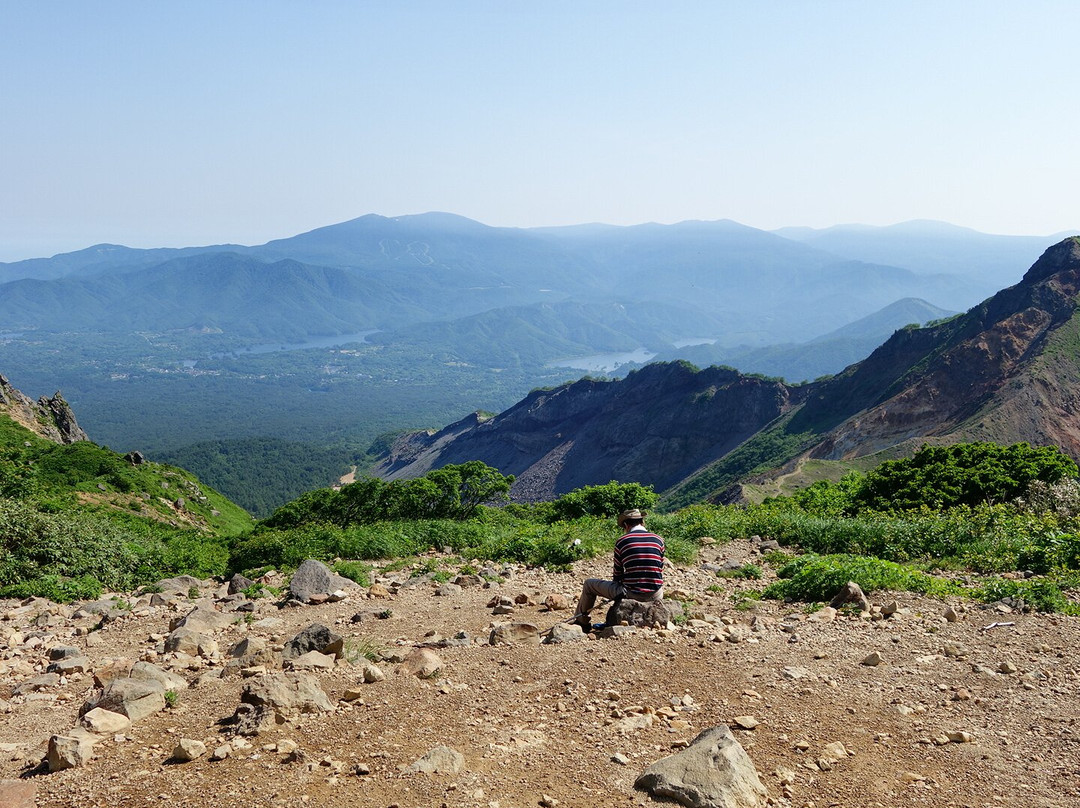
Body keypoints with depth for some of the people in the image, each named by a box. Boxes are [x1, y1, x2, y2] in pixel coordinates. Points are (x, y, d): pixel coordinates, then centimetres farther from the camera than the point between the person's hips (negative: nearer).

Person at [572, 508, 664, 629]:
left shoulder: (622, 541, -1)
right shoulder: (658, 540, 5)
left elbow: (617, 575, 7)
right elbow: (660, 571, 13)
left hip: (630, 594, -3)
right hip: (655, 597, 3)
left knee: (589, 584, 17)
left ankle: (582, 622, 34)